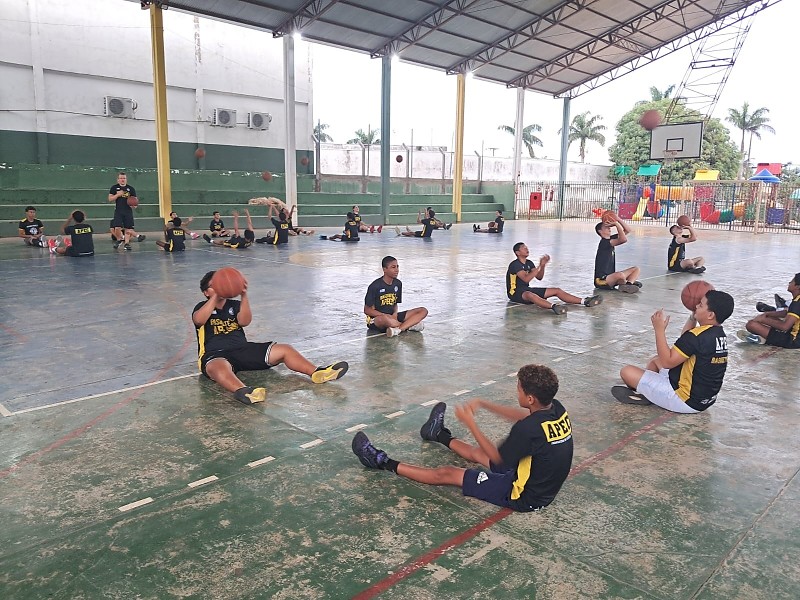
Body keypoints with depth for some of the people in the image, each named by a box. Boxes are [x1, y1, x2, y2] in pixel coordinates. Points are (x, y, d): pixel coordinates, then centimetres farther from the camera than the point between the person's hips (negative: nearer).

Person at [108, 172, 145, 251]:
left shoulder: (131, 188, 7)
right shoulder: (114, 187, 5)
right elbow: (110, 199, 2)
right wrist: (118, 194, -13)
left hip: (128, 211, 1)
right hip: (118, 211, -1)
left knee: (128, 228, 0)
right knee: (117, 228, -10)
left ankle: (126, 243, 8)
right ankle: (119, 239, 17)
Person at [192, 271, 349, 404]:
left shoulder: (234, 305, 19)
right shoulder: (202, 307, 11)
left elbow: (245, 321, -4)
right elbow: (199, 320, -16)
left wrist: (244, 296, -16)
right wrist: (216, 296, -22)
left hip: (242, 349, 5)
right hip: (214, 355, -5)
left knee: (284, 350, -12)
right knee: (220, 367, -44)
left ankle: (317, 373, -30)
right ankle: (242, 390, -75)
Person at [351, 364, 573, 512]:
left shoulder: (529, 429, -35)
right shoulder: (556, 408, -11)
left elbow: (496, 457, -19)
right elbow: (524, 416, 10)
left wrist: (470, 422, -12)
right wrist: (483, 404, 6)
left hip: (524, 497, -7)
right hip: (546, 487, 8)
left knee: (446, 474, 2)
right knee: (477, 452, 27)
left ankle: (383, 462, 14)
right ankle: (439, 435, 55)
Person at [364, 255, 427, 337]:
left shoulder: (398, 283, 7)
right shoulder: (375, 286, -12)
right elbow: (367, 310, -10)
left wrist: (395, 313, -9)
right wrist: (386, 315, -21)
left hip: (392, 316, 7)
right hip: (376, 320, -7)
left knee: (423, 311, -8)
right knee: (383, 319, -45)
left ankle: (398, 329, -29)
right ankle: (409, 325, -18)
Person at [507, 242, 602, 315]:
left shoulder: (529, 263, 11)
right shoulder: (515, 264, -16)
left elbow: (539, 277, 9)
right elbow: (526, 279, -29)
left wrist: (543, 265, -7)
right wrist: (539, 266, -29)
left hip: (527, 289, 9)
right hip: (515, 293, -9)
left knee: (557, 290, -1)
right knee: (530, 295, -46)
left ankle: (585, 301, -11)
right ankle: (553, 307, -70)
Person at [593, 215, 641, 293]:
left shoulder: (611, 239, 10)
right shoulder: (604, 242, -18)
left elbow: (627, 230, 12)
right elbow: (623, 239, -31)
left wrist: (618, 219, -1)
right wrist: (617, 224, -22)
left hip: (610, 277, 10)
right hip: (601, 280, -10)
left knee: (636, 269, 10)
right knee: (620, 275, -38)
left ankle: (628, 284, -15)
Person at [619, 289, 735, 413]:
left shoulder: (697, 336, -26)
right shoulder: (720, 334, 4)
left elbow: (667, 362, -25)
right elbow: (685, 341, 20)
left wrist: (659, 329, -20)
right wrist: (693, 317, 14)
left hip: (686, 401, -11)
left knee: (627, 371, -14)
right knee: (655, 360, 27)